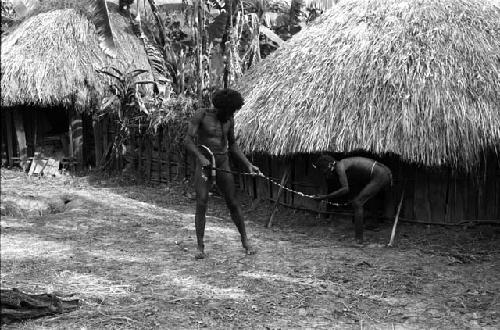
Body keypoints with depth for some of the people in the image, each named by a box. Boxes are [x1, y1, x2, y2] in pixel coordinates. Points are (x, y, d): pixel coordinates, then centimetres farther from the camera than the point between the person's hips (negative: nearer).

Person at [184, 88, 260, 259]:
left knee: (233, 204, 7)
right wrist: (200, 157, -32)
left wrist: (248, 164, 7)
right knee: (201, 205, -13)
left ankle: (245, 240, 23)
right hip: (204, 166, -3)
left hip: (223, 166, 4)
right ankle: (200, 247, -4)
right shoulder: (201, 115, -10)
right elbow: (188, 141, -15)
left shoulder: (229, 119, 4)